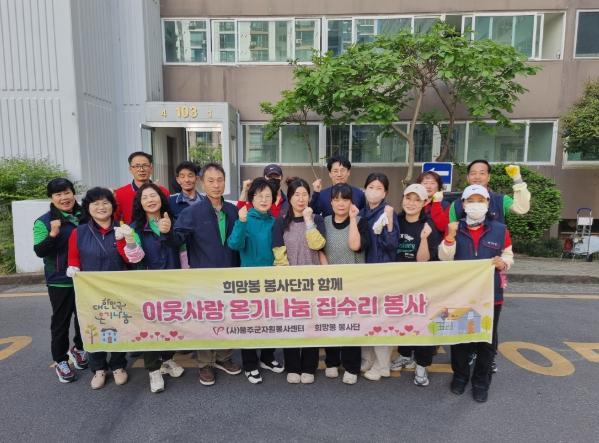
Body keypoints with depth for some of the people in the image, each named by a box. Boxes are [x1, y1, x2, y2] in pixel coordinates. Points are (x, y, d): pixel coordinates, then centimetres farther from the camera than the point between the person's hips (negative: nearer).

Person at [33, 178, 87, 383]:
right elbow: (39, 251, -14)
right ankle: (61, 361, 23)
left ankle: (78, 348, 40)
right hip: (60, 281, -4)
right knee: (61, 321, 7)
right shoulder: (44, 222, -8)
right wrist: (53, 234, -28)